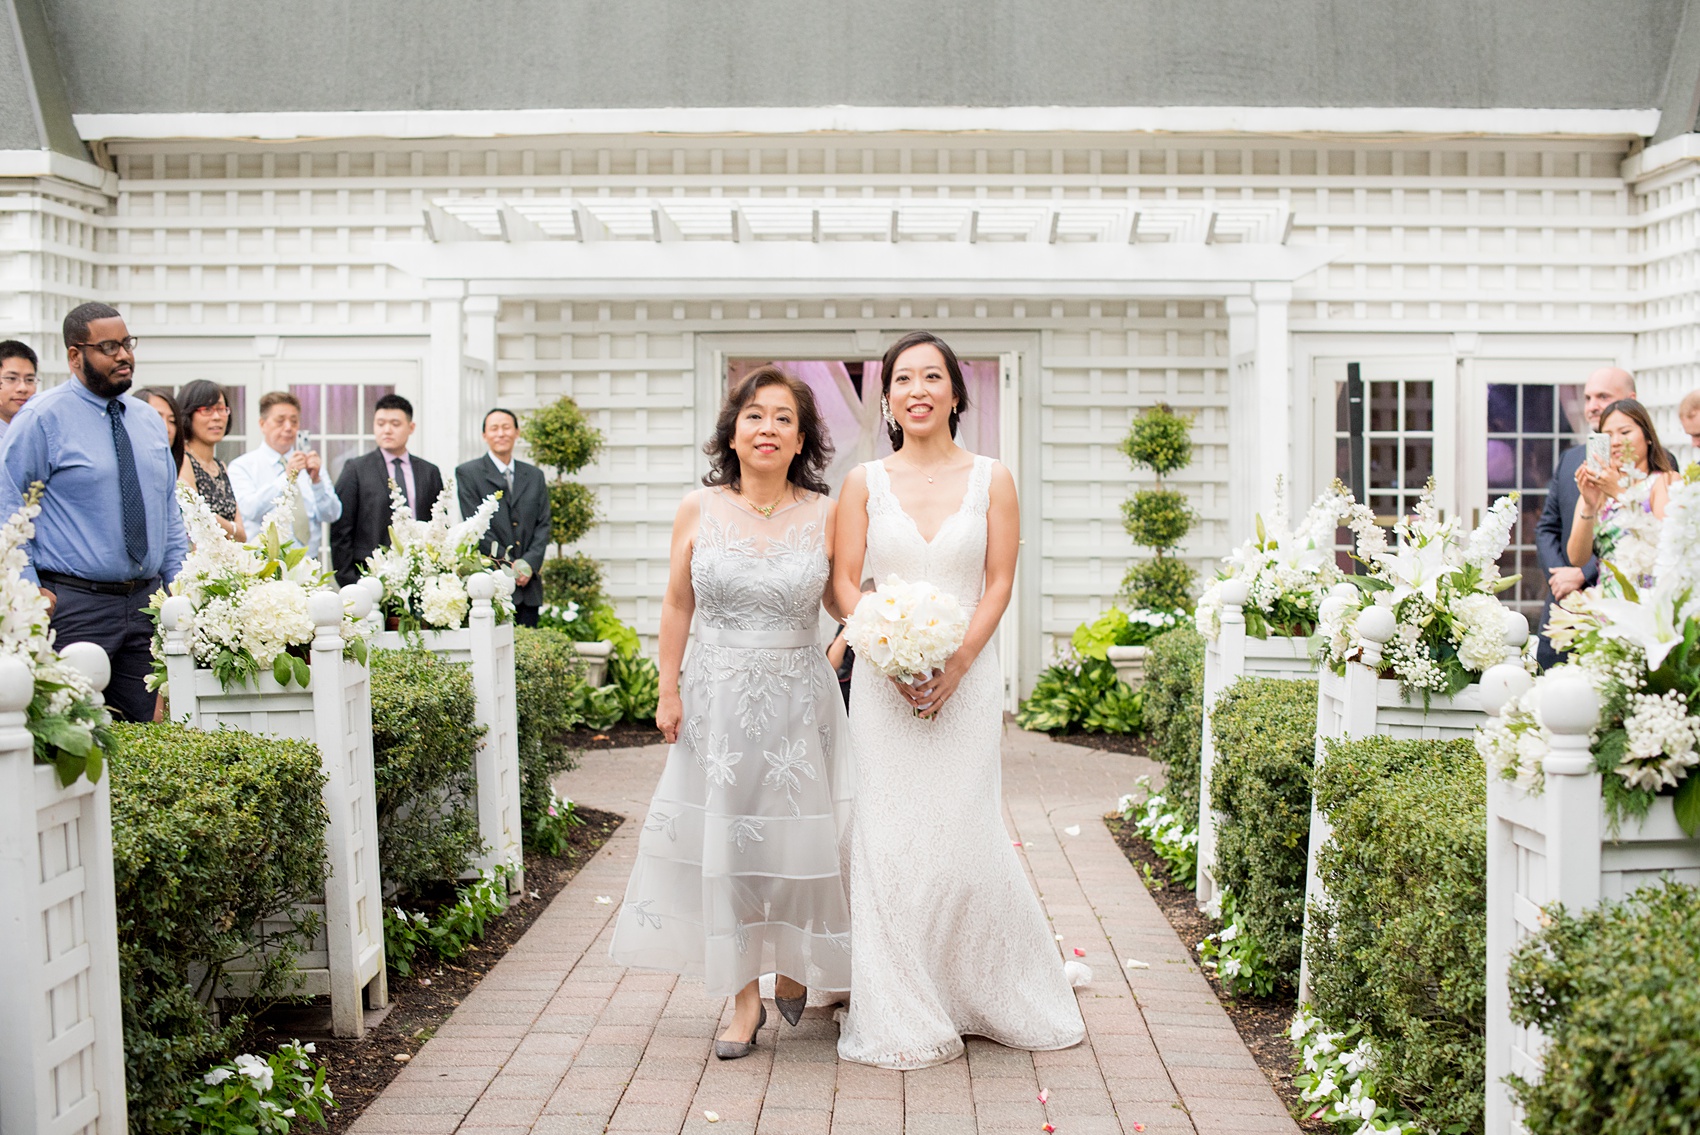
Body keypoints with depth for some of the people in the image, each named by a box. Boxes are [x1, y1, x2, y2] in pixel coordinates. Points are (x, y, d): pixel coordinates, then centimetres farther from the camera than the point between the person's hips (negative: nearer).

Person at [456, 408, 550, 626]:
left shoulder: (534, 475, 16)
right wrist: (509, 565, -11)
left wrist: (529, 563, -6)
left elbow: (543, 524, 11)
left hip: (528, 584, 4)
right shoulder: (468, 473, 3)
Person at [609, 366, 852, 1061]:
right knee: (724, 844, 3)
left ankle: (794, 966, 32)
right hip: (719, 701, 1)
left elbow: (842, 600, 10)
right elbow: (677, 605, 5)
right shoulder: (699, 510, -1)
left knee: (799, 841, 4)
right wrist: (668, 691, 3)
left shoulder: (824, 515, -2)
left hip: (799, 703, 0)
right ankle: (744, 997, 16)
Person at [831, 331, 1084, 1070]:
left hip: (966, 678, -1)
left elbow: (999, 583, 1)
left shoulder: (990, 480, 5)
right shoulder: (864, 483, 6)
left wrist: (955, 666, -11)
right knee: (889, 838, -1)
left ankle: (997, 1000, 20)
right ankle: (901, 1022, 10)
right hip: (884, 681, 1)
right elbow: (845, 583, 2)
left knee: (964, 835, -2)